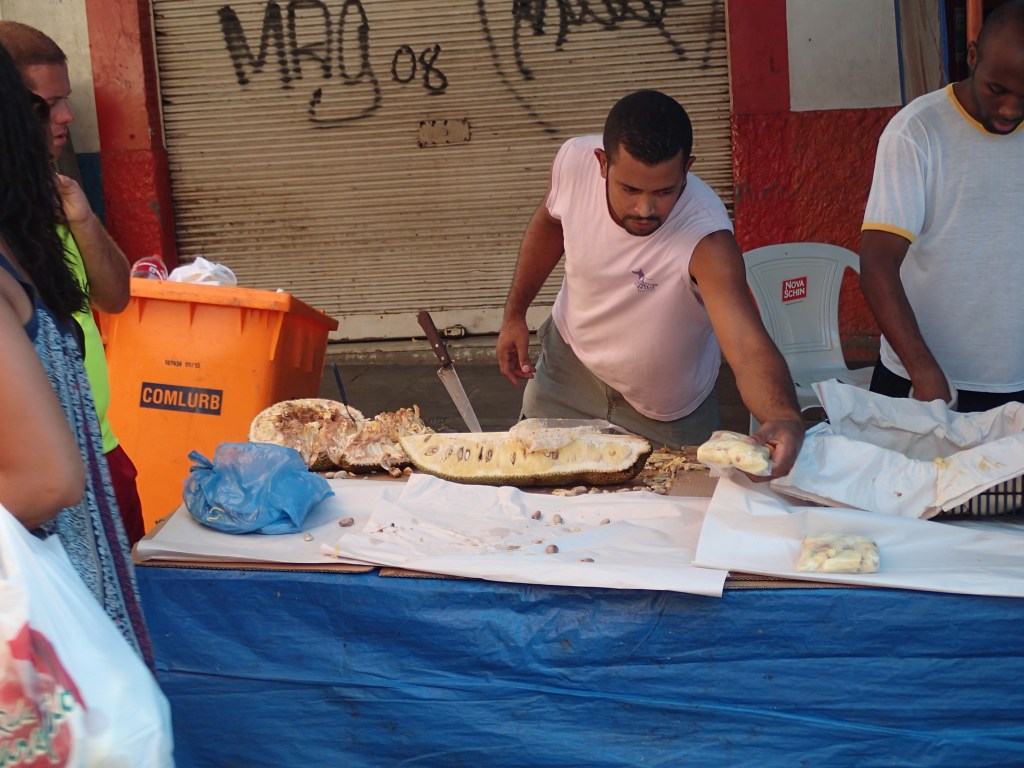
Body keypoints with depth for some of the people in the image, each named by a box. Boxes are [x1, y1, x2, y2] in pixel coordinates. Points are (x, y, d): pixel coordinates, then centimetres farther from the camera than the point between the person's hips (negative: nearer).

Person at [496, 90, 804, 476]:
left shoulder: (706, 238, -40)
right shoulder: (575, 161, -26)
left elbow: (749, 349, -50)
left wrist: (785, 418, -69)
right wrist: (514, 313, 2)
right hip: (571, 362, 3)